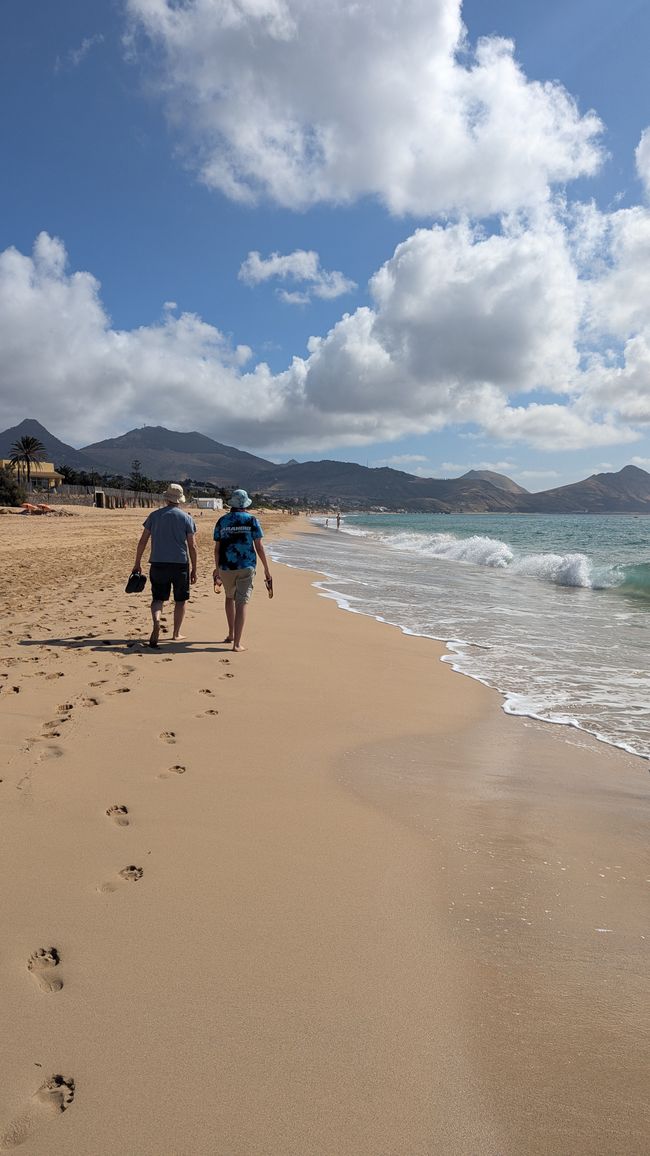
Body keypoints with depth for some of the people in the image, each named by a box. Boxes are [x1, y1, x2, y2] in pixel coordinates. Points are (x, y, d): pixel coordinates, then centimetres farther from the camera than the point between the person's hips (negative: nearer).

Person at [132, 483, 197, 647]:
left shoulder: (154, 515, 5)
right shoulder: (186, 518, 0)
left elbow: (143, 541, 4)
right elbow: (192, 546, -2)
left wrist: (137, 563, 11)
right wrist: (194, 569, 5)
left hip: (158, 564, 1)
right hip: (180, 564, -1)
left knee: (158, 598, 8)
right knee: (180, 600, 12)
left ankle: (156, 622, -20)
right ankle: (176, 633, 17)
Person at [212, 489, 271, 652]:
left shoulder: (222, 521, 4)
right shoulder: (252, 520, -1)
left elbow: (217, 548, 5)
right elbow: (259, 547, -3)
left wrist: (217, 569, 18)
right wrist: (266, 569, 3)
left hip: (226, 567, 2)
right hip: (246, 567, -2)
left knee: (230, 597, 24)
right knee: (241, 603, -3)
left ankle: (231, 634, 32)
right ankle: (237, 643, -9)